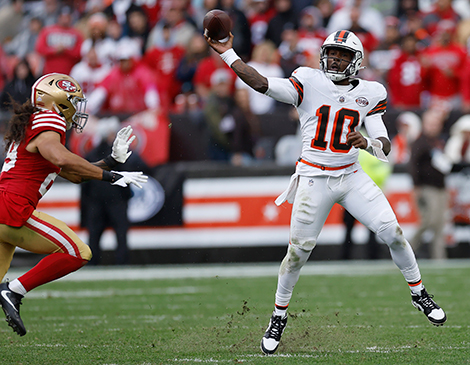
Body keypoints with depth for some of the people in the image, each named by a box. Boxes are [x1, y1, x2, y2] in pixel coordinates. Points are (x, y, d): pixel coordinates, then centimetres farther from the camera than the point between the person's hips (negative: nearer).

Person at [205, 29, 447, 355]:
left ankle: (419, 294, 13)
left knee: (392, 231, -8)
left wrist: (367, 143, -23)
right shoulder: (309, 83, -3)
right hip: (314, 178, -2)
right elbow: (263, 85, -14)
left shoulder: (370, 94, 3)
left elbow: (385, 147, 0)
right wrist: (227, 54, -20)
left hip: (352, 177, 2)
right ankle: (279, 315, 16)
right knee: (299, 251, -4)